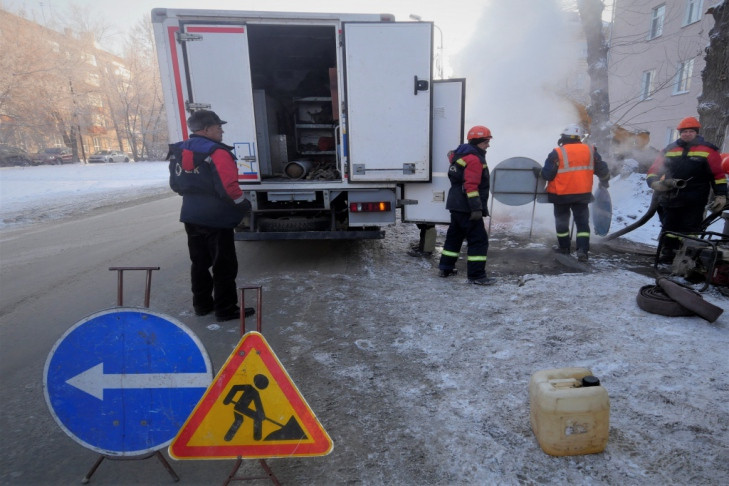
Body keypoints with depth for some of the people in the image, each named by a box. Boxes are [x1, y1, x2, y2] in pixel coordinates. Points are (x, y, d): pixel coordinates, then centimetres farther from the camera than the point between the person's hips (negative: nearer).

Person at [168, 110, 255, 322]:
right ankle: (226, 309, 9)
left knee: (199, 262, 17)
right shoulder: (217, 152, -17)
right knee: (224, 265, 2)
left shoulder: (179, 151, 9)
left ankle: (202, 304, 28)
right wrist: (243, 204, -6)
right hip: (217, 218, -8)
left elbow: (176, 184, 16)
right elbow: (229, 187, -23)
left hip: (191, 216, 8)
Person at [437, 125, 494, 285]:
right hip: (466, 207, -10)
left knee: (454, 236, 19)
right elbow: (471, 185, -22)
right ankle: (476, 276, -2)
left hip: (457, 205, 10)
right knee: (479, 240, -5)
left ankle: (445, 268, 28)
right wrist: (476, 209, -23)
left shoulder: (461, 154, 15)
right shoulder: (474, 159, -14)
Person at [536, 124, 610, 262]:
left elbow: (547, 174, -15)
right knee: (582, 221, 9)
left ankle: (564, 247, 27)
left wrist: (538, 172, 6)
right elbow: (602, 169, 8)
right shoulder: (590, 151, 0)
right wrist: (604, 181, 27)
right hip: (583, 194, 3)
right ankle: (582, 250, -1)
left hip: (561, 195, -2)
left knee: (562, 220, 16)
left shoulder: (557, 153, -14)